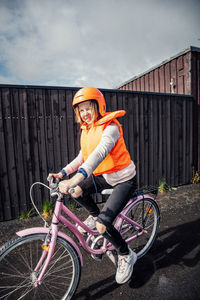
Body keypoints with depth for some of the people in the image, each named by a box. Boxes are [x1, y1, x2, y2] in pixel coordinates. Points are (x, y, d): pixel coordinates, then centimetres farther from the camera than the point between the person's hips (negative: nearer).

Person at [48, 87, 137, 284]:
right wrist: (62, 173, -3)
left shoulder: (110, 127, -21)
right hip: (103, 176, 7)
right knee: (76, 191, -13)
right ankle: (94, 215, 17)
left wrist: (76, 178, -52)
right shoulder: (86, 130, 5)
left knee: (102, 225, -16)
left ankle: (126, 255, 15)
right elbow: (82, 157, 8)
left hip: (124, 180, -7)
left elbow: (99, 153, -39)